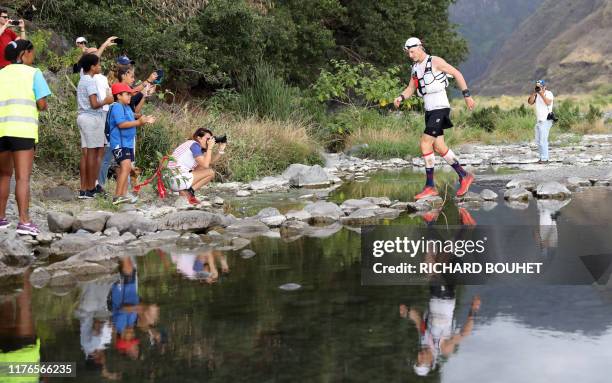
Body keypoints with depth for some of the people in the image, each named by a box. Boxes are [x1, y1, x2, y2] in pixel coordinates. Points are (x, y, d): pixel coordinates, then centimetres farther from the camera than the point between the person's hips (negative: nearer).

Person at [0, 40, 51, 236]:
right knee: (22, 177, -7)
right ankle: (24, 221, -16)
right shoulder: (33, 73, 3)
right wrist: (42, 106, 16)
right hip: (23, 130, -4)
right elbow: (42, 104, -5)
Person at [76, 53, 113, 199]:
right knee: (93, 153, -4)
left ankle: (83, 189, 6)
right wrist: (106, 101, -3)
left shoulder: (82, 80, 17)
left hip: (83, 116, 9)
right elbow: (94, 104, -19)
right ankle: (90, 188, -2)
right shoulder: (91, 81, -13)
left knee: (85, 153, 7)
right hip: (92, 118, -9)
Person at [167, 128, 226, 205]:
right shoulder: (194, 145, -11)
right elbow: (206, 165, -18)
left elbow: (211, 162, 15)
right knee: (210, 173, -5)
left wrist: (221, 149, 8)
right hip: (176, 180, -10)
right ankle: (187, 192, -6)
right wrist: (210, 147, -11)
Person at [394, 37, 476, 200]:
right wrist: (400, 97, -5)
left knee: (425, 144, -14)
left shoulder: (435, 61, -9)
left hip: (440, 108, -8)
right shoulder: (416, 68, 13)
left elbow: (457, 74, -6)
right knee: (439, 147, 9)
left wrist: (467, 96, -7)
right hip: (429, 111, 8)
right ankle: (464, 176, 21)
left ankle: (430, 186, -8)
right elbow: (411, 89, 17)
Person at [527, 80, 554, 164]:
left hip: (546, 120, -8)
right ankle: (542, 157, 17)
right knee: (538, 141, 10)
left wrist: (541, 93, -22)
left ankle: (545, 159, -9)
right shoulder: (537, 94, 13)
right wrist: (534, 93, -8)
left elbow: (548, 102, -24)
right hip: (538, 120, 8)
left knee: (543, 140, -12)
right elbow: (530, 102, 3)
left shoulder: (548, 93, -6)